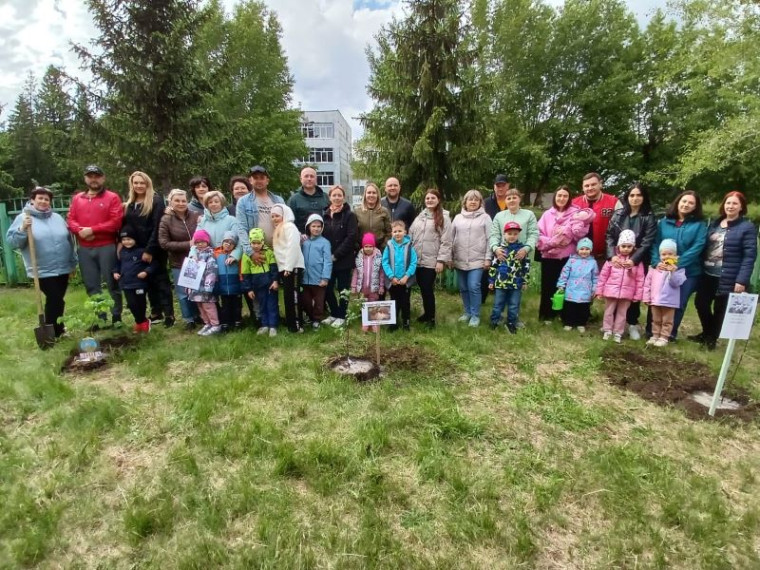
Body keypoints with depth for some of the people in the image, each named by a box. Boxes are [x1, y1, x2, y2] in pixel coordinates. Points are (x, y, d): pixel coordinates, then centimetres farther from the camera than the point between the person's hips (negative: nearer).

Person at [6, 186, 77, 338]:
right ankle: (52, 332, 6)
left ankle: (57, 327, 28)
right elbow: (12, 242, -7)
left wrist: (73, 262, 14)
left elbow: (69, 240, 15)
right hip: (43, 271, -4)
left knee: (58, 299, 13)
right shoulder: (23, 218, -2)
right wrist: (22, 230, -24)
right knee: (54, 299, -10)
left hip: (63, 268, 5)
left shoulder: (57, 218, 11)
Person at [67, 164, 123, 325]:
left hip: (107, 247, -5)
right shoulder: (77, 198, 16)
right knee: (92, 286, 8)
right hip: (84, 249, 5)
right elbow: (70, 220, 11)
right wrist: (80, 230, -10)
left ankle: (116, 318, 8)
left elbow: (116, 222, -10)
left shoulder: (112, 197, 1)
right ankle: (99, 318, 16)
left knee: (111, 284, -1)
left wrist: (92, 229, -12)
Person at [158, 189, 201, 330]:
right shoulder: (166, 220, -5)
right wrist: (187, 244, -18)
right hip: (179, 263, -1)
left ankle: (199, 316, 30)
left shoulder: (196, 216, -3)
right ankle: (189, 320, 23)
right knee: (183, 293, 6)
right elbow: (164, 243, -11)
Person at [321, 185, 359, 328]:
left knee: (342, 289, 6)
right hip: (327, 259, 4)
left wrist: (336, 255, -15)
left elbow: (351, 237, -13)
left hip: (343, 260, -4)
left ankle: (341, 316, 21)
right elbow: (320, 235, 12)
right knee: (327, 289, 8)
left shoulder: (350, 215, -5)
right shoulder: (324, 215, 7)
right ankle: (334, 313, 27)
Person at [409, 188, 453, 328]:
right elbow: (411, 236, 14)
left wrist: (441, 260, -14)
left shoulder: (444, 218, -4)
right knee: (422, 289, 12)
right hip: (417, 260, 5)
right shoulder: (419, 217, 12)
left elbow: (446, 242, -8)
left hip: (431, 261, -5)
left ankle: (431, 317, 12)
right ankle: (427, 313, 27)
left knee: (428, 289, -3)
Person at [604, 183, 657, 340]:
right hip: (617, 260, 2)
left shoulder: (649, 218, -1)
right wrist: (612, 255, -15)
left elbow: (647, 242, -8)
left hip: (638, 262, -1)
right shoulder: (618, 214, 5)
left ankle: (632, 324, 18)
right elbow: (609, 236, 0)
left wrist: (633, 259, -22)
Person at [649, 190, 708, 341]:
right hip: (662, 269, 1)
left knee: (679, 303, 9)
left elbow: (697, 248, -11)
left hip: (688, 271, -1)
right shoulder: (664, 221, 5)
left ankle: (671, 333, 24)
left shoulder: (699, 224, 0)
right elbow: (655, 243, -1)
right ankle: (650, 331, 17)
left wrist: (677, 264, -22)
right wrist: (656, 262, -17)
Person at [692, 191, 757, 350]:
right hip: (707, 274, 5)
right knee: (701, 303, 10)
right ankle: (707, 333, 32)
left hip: (728, 278, -5)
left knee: (720, 309, 6)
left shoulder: (747, 227, -7)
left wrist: (742, 280, -18)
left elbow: (749, 256, -11)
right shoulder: (715, 224, 10)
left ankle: (712, 338, 24)